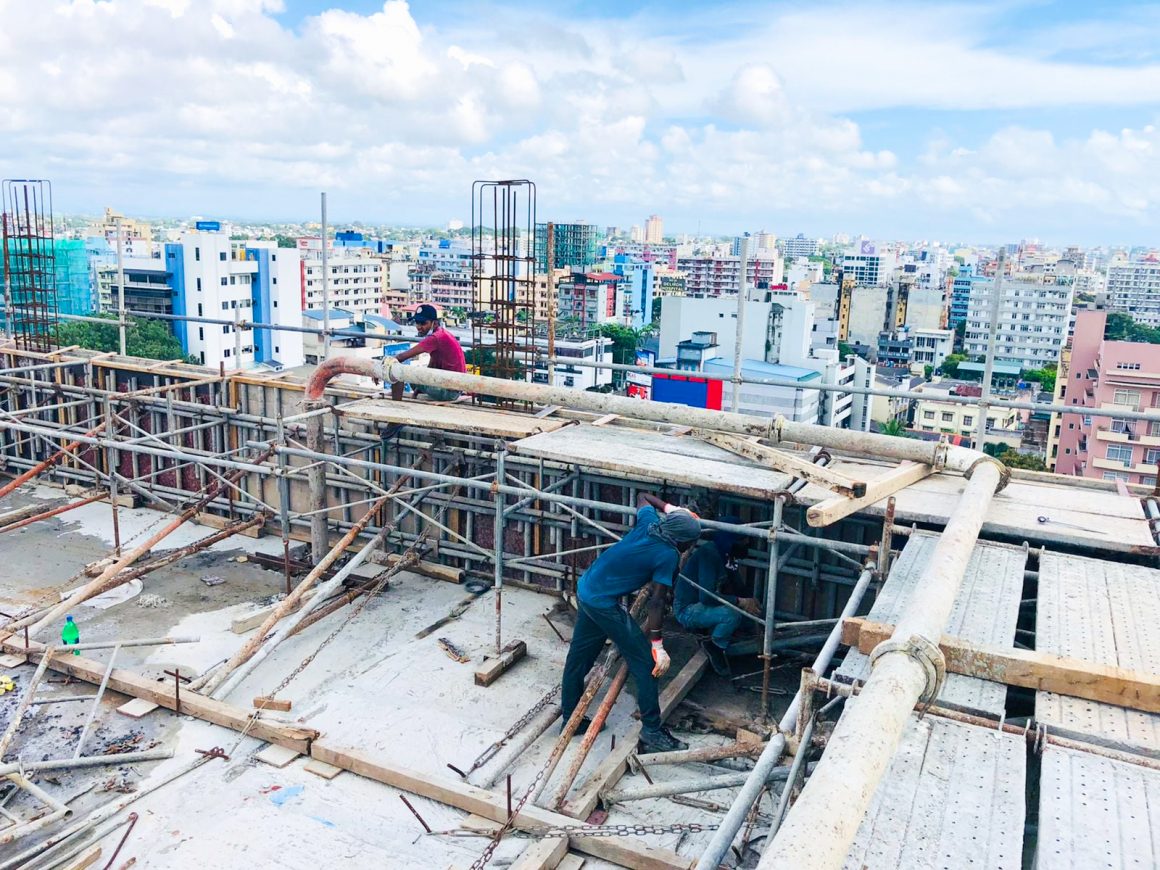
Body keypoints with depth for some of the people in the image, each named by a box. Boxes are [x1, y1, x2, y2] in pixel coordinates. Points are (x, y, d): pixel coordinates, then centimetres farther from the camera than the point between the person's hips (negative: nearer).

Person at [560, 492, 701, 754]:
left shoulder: (650, 522, 1)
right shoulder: (669, 556, -17)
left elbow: (642, 497, 23)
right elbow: (656, 601, -20)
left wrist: (669, 508, 19)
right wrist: (658, 646, -17)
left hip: (585, 589, 9)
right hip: (604, 604, -9)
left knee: (579, 656, 20)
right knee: (645, 663, -1)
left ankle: (570, 719, 35)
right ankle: (652, 733, 4)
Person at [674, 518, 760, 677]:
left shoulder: (723, 553, 2)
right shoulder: (708, 553, -24)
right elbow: (706, 596, -29)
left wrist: (748, 601, -9)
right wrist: (740, 602, -26)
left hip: (701, 605, 9)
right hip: (687, 610, -9)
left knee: (747, 610, 1)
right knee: (732, 614, -29)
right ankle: (714, 646, -3)